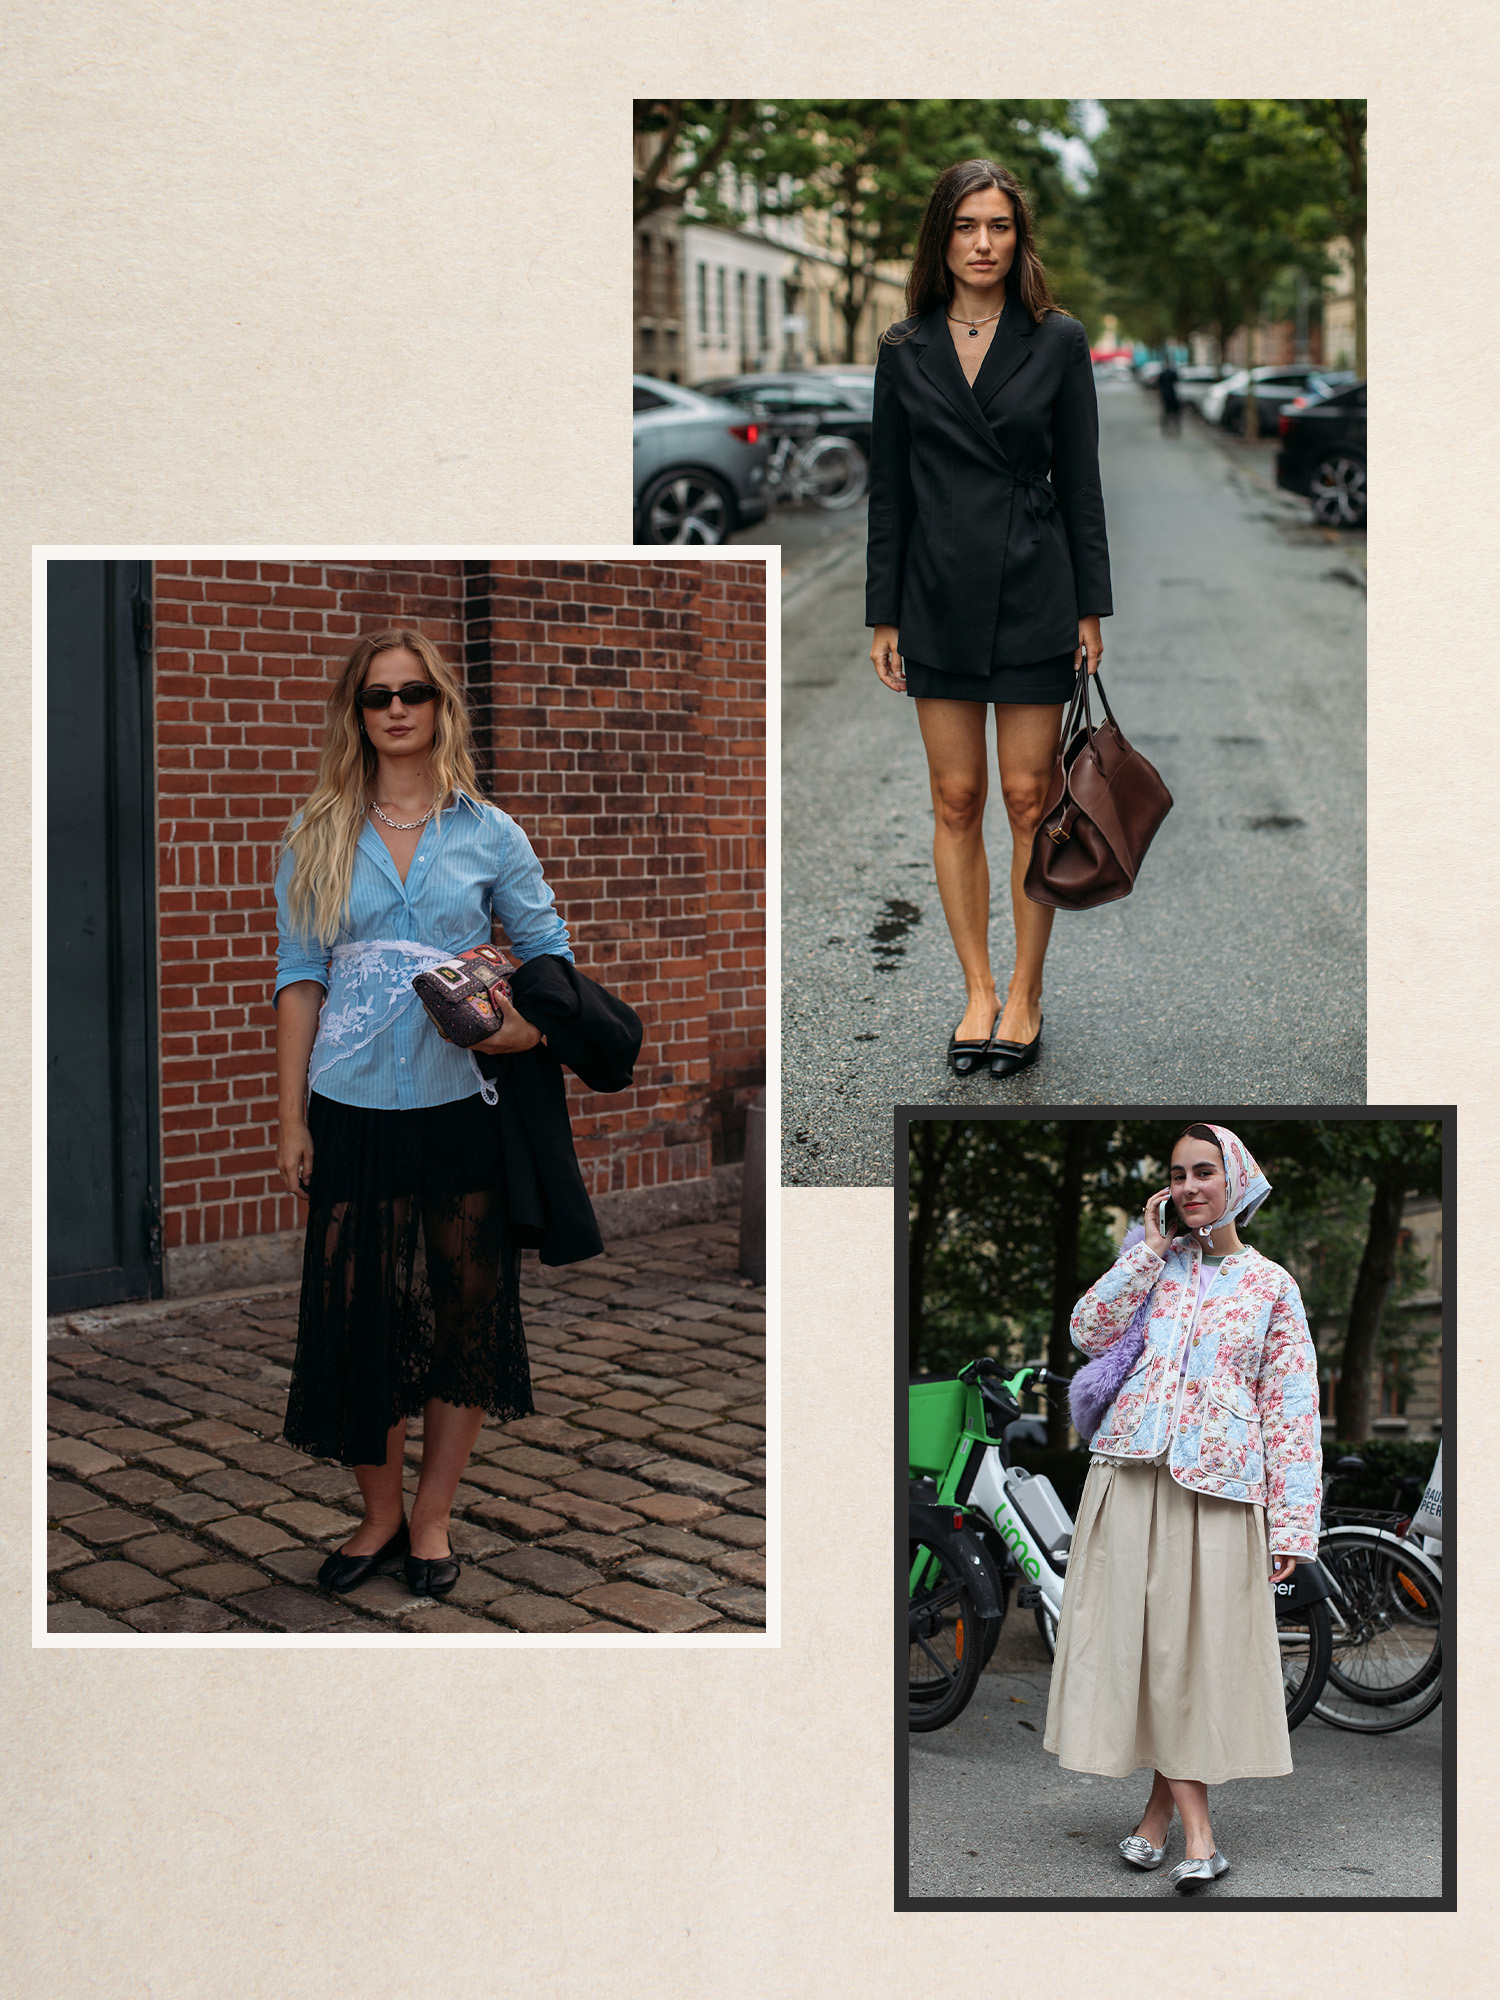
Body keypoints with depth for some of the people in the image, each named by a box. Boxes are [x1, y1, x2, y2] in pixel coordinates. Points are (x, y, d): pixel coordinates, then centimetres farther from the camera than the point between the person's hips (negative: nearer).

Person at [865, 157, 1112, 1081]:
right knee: (957, 800, 6)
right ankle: (979, 992, 16)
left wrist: (1091, 609, -3)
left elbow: (1080, 483, 1)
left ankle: (1026, 996, 12)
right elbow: (889, 491, 7)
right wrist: (884, 614, 4)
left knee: (1028, 797, 2)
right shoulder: (905, 350, 5)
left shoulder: (1057, 341, 0)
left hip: (1033, 593, -2)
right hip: (938, 598, 2)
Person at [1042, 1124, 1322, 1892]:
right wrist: (1151, 1248, -3)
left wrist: (1291, 1524, -3)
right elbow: (1089, 1330, -4)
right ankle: (1196, 1831, 5)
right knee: (1141, 1639, -1)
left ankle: (1160, 1810, 6)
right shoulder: (1152, 1261, 13)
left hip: (1218, 1484, -1)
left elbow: (1292, 1409, 4)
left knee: (1198, 1646, -3)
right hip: (1131, 1473, 1)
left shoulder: (1271, 1286, 8)